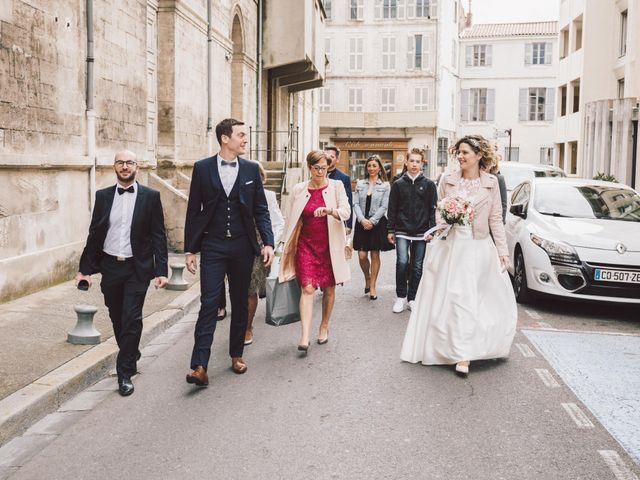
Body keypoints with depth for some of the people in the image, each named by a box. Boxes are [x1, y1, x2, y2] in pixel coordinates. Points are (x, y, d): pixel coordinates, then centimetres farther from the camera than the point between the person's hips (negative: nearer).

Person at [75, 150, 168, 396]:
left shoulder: (150, 196, -2)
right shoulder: (103, 196, 5)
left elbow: (158, 235, -3)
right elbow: (94, 234, 8)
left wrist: (161, 271, -10)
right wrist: (85, 268, 4)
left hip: (137, 268, -3)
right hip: (110, 266, 3)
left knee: (131, 319, -7)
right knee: (117, 318, 13)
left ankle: (125, 373, 4)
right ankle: (131, 356, 37)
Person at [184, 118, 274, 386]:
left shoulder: (251, 169, 4)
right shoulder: (202, 168, 0)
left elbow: (261, 210, 6)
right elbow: (193, 211, 2)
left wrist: (268, 242, -6)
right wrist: (190, 250, -1)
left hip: (242, 246, 2)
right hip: (212, 246, -2)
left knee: (240, 303, 11)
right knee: (209, 303, -8)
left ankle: (236, 355, 27)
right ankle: (200, 367, -9)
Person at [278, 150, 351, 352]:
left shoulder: (336, 187, 1)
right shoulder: (298, 190, 4)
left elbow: (345, 212, -11)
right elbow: (291, 220, 11)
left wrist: (329, 210, -31)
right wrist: (287, 245, 11)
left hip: (330, 245, 0)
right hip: (306, 245, 0)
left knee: (329, 288, 9)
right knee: (307, 288, -11)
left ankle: (324, 326, 28)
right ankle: (304, 336, -16)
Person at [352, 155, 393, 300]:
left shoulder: (385, 185, 0)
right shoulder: (360, 183, 8)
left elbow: (383, 207, -5)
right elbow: (356, 204, 3)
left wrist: (372, 221, -13)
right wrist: (362, 219, -12)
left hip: (377, 223, -2)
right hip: (362, 223, 2)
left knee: (375, 255, 3)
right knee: (362, 256, -1)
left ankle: (372, 286, 13)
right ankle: (367, 279, 25)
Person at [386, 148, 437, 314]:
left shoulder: (429, 185, 5)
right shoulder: (398, 184, 6)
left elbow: (433, 209, 4)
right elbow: (392, 209, 6)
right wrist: (390, 230, 2)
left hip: (421, 232, 1)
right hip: (402, 231, -1)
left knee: (417, 266, 5)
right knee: (402, 262, -13)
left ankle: (412, 298, 19)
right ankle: (400, 296, 2)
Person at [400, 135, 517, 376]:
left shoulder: (491, 182, 1)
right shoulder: (448, 181, 4)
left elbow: (496, 219, 3)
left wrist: (503, 250, 1)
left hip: (479, 247, -1)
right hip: (451, 245, 1)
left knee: (476, 300, -2)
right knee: (454, 299, 1)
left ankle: (463, 355, 6)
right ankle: (462, 355, 9)